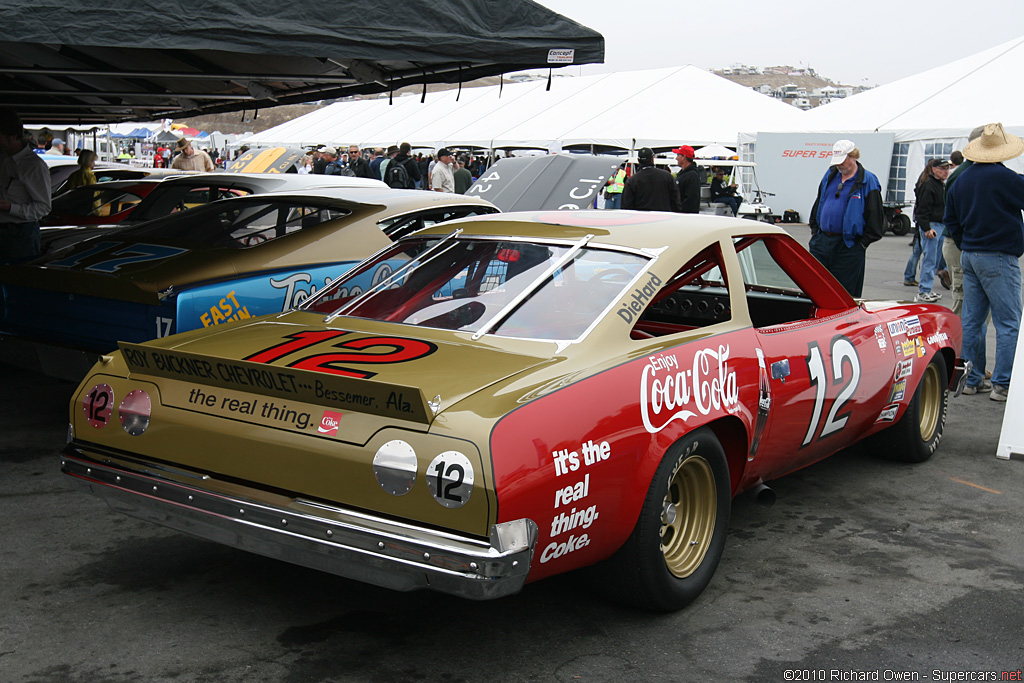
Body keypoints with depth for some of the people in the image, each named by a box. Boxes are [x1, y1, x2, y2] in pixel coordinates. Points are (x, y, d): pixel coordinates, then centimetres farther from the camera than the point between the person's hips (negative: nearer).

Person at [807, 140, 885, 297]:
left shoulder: (868, 181, -5)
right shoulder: (830, 175, 11)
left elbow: (875, 217, -5)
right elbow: (818, 204, 21)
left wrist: (863, 242, -8)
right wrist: (814, 230, 14)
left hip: (848, 248, -5)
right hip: (821, 242, 5)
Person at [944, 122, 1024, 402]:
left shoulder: (961, 180, 9)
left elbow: (951, 220, 16)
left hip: (969, 256, 8)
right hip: (999, 258, -8)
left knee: (971, 320, 11)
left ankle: (972, 379, 15)